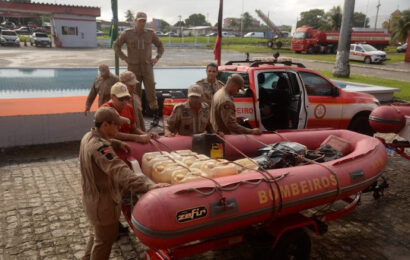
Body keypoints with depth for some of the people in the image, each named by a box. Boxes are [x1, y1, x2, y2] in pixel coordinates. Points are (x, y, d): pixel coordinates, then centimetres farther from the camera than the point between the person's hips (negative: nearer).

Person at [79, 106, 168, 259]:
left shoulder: (89, 137, -1)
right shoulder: (100, 147, -32)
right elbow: (119, 172, -48)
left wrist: (117, 144, 8)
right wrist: (147, 186, -58)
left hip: (92, 197, 10)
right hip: (103, 201, -10)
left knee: (99, 233, 31)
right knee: (105, 240, 11)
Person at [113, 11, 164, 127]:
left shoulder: (150, 33, 4)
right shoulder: (127, 33, 1)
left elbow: (160, 45, 17)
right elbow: (116, 45, 9)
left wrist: (157, 57, 2)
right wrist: (125, 58, -1)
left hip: (147, 67, 0)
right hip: (133, 67, 0)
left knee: (151, 91, -3)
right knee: (135, 93, 6)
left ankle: (156, 116, 5)